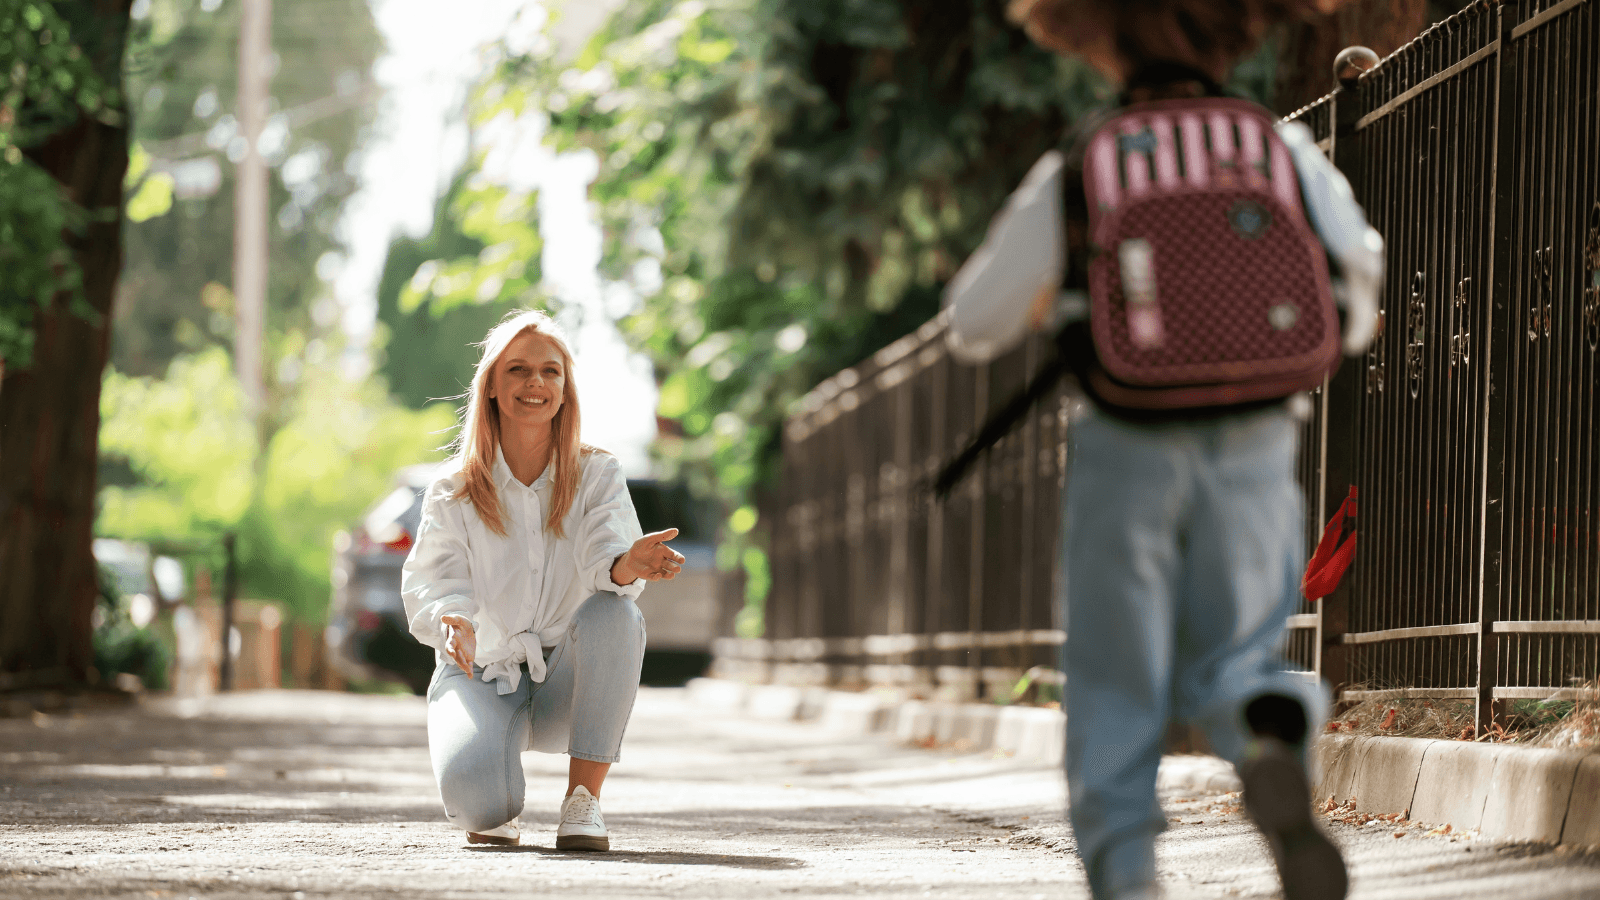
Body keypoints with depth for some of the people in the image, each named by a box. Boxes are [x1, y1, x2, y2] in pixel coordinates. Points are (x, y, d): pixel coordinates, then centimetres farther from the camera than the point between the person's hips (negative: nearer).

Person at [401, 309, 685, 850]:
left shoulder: (597, 475, -1)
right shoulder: (455, 490, -2)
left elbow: (605, 553, -20)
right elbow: (430, 582, -12)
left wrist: (627, 566, -46)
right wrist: (449, 618, -37)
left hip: (567, 678, 1)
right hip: (481, 674, -1)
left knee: (615, 612, -33)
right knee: (480, 802, -33)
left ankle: (583, 800, -22)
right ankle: (490, 811, 10)